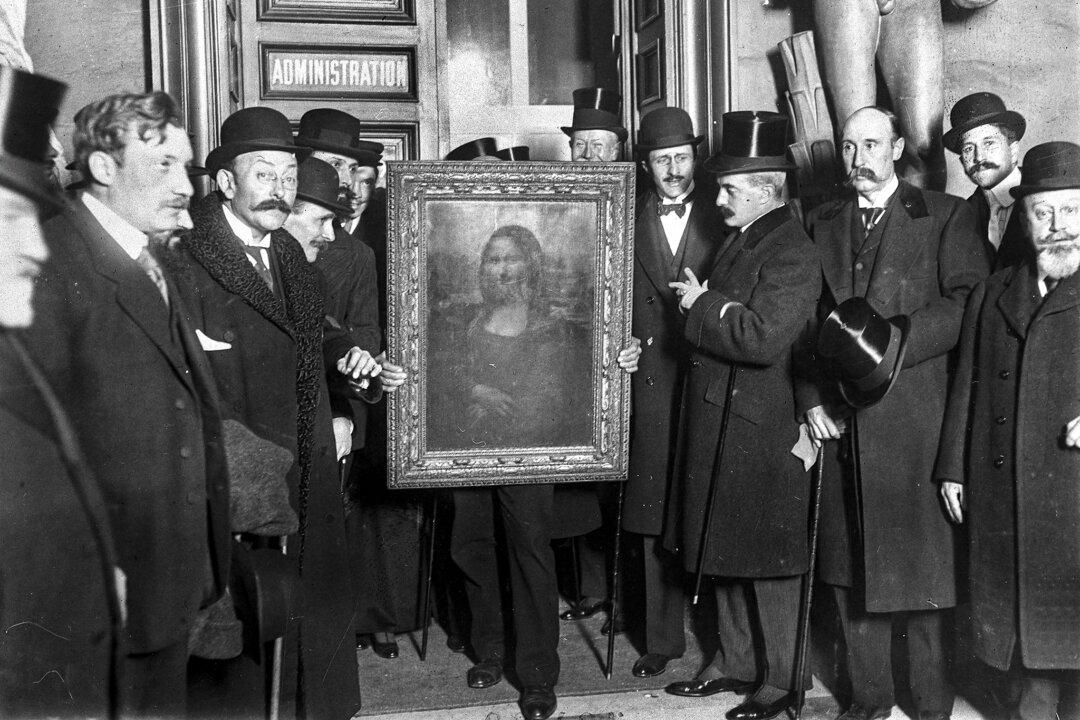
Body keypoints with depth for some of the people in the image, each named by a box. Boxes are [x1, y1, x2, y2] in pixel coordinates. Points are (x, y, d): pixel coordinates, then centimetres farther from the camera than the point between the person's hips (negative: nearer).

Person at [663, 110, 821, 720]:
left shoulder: (793, 252, -17)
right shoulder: (743, 238, 14)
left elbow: (762, 337, -26)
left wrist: (702, 305, -15)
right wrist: (703, 303, 3)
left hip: (763, 434, -9)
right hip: (720, 424, 9)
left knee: (769, 561, 4)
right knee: (727, 552, 17)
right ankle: (735, 663, 32)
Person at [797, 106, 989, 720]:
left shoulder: (946, 216, 4)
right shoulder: (821, 224, 16)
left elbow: (970, 305, -7)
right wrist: (810, 398, 2)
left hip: (915, 416, -4)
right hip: (840, 421, 4)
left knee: (921, 564, 0)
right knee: (851, 568, 8)